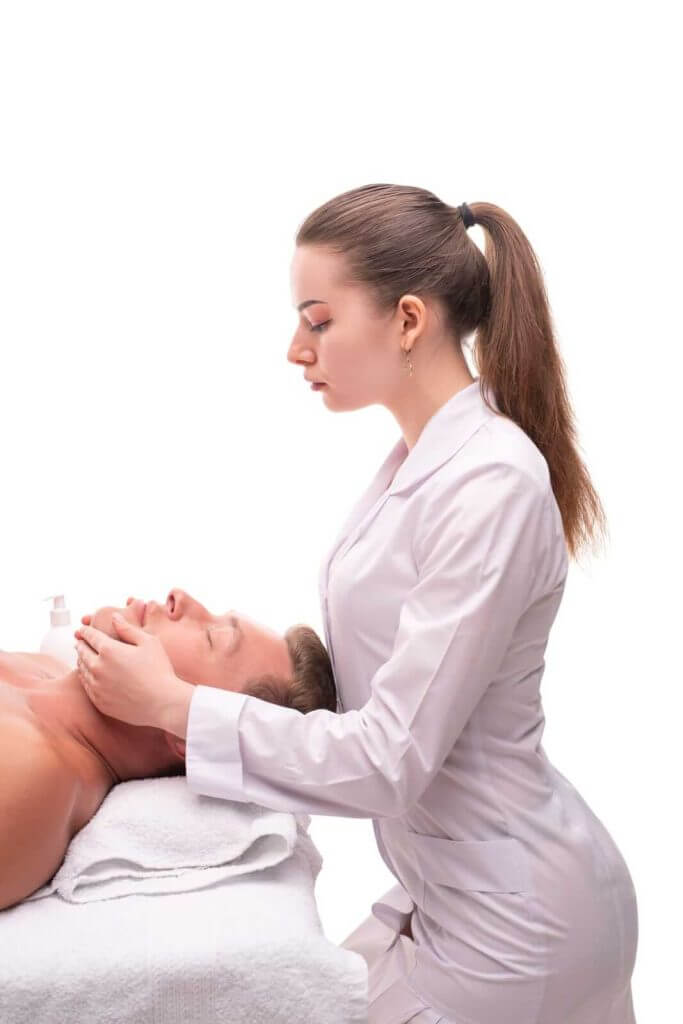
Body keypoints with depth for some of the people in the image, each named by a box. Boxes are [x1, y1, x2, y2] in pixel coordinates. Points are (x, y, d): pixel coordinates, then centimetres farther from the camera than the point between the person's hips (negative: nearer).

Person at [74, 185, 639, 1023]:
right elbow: (388, 681, 6)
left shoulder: (492, 484, -25)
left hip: (510, 918, -7)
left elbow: (391, 758, -25)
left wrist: (174, 704, -19)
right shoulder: (419, 459, 3)